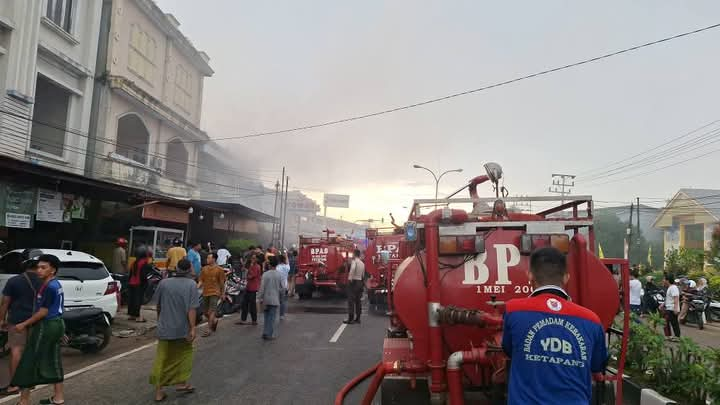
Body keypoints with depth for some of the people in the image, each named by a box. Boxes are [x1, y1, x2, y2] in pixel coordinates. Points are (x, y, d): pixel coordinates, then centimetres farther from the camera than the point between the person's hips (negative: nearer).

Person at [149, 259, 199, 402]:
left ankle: (158, 391, 11)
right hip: (183, 328, -2)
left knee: (162, 359, 10)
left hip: (165, 328, 3)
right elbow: (192, 309, -16)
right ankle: (181, 382, 25)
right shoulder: (191, 285, -9)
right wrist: (192, 328, -14)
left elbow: (158, 305, 11)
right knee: (184, 354, 20)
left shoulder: (164, 283, 1)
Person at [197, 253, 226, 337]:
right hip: (205, 292, 5)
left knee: (212, 311, -10)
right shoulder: (204, 269, 7)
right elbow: (201, 280, 8)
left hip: (214, 293, -5)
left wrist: (223, 293, 4)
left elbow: (222, 282, 1)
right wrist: (197, 287, -10)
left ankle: (209, 329, -7)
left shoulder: (219, 269, -4)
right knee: (206, 312, 11)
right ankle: (214, 320, 38)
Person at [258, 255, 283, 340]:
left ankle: (265, 333, 21)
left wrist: (261, 298, -2)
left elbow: (262, 287, -9)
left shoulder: (265, 274, -11)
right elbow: (281, 287, 1)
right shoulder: (279, 274, -5)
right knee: (272, 317, 6)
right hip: (275, 299, 0)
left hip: (266, 299, 0)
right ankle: (269, 335, 7)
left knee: (267, 316, 16)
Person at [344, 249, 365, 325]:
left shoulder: (354, 261, -10)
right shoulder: (362, 263, 13)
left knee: (351, 301, -6)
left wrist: (350, 278, -26)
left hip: (353, 282, -7)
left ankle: (350, 318, -8)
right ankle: (357, 318, 14)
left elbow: (353, 269, -31)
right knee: (357, 301, 11)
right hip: (360, 282, 8)